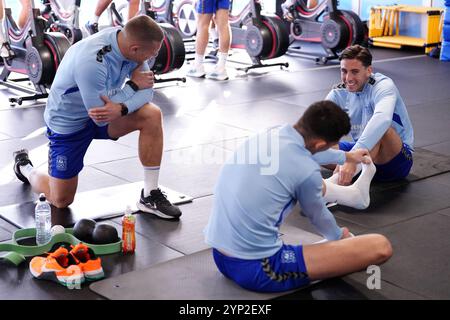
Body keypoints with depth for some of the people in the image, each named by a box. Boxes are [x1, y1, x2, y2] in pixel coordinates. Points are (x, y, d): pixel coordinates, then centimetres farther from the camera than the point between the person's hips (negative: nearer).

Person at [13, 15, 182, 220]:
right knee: (61, 201, 2)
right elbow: (99, 116, -31)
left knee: (152, 115, -20)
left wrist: (120, 108, -32)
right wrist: (132, 85, -22)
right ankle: (24, 167, 34)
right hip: (68, 123, -6)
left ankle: (150, 196, -8)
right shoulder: (91, 62, -38)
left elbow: (146, 90, -12)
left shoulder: (129, 41, -17)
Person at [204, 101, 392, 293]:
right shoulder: (306, 170, -17)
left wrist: (347, 156, 46)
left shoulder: (262, 138, 4)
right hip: (258, 270, -8)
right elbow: (318, 216, 7)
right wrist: (340, 236, 31)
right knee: (380, 247, -11)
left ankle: (350, 192, 52)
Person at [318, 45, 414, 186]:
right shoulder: (339, 93, -4)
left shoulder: (383, 85, -20)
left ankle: (338, 179, -53)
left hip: (396, 159, -5)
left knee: (379, 127, -37)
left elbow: (382, 119, -42)